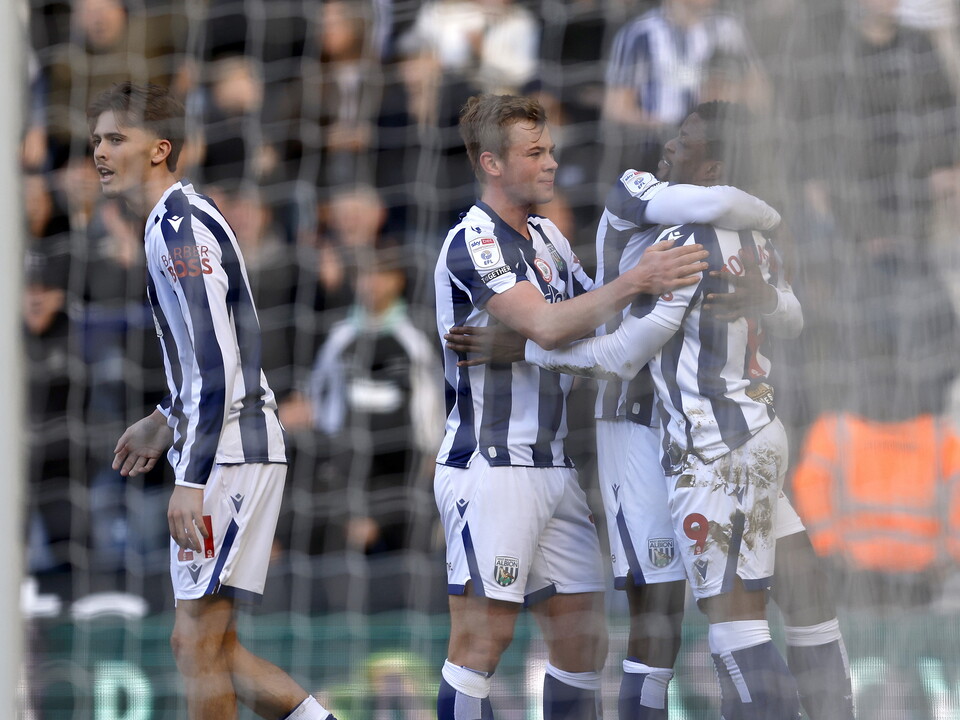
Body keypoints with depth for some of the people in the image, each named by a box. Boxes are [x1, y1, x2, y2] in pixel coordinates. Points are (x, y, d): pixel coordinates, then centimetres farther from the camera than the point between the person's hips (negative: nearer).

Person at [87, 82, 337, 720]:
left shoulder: (178, 227, -15)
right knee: (206, 646, 11)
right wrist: (166, 421, 29)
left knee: (198, 643, -7)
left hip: (228, 453, -10)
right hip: (226, 451, 10)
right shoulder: (184, 220, 17)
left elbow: (217, 362, -21)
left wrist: (191, 481, -24)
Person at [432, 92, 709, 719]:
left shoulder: (547, 237, 16)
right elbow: (546, 326, -24)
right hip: (490, 468, -9)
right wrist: (634, 282, -27)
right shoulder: (473, 243, -12)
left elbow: (596, 319, 20)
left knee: (584, 639, 8)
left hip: (553, 468, 9)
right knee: (484, 638, -9)